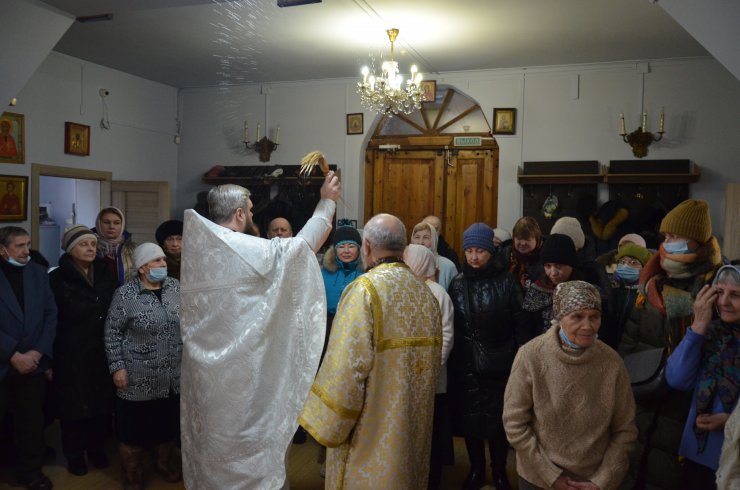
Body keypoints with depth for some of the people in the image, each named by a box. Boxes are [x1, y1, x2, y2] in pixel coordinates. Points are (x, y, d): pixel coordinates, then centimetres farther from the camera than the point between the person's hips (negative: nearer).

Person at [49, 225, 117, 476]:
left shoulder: (105, 273, 6)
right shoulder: (58, 278, -6)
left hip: (102, 349, 3)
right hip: (72, 352, -3)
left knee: (102, 399, 10)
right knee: (74, 402, 8)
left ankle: (97, 448, 29)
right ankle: (74, 454, 26)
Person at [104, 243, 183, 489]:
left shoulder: (176, 287, -1)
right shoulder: (125, 294, -11)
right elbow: (112, 332, -7)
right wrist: (117, 367, -11)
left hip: (173, 376, 4)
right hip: (138, 379, -3)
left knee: (169, 426, 18)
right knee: (134, 430, 10)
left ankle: (165, 463, 41)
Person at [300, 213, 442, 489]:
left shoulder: (365, 289, -18)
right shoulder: (426, 293, 3)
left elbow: (345, 366, -22)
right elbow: (433, 363, 10)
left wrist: (327, 425, -11)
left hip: (371, 430, -6)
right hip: (414, 424, 7)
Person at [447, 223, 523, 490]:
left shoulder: (507, 282, -4)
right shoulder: (458, 284, 3)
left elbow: (520, 323, -5)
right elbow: (449, 327, 4)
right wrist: (452, 362, 1)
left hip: (499, 365, -2)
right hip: (466, 365, 2)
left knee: (498, 420, 8)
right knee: (470, 419, 10)